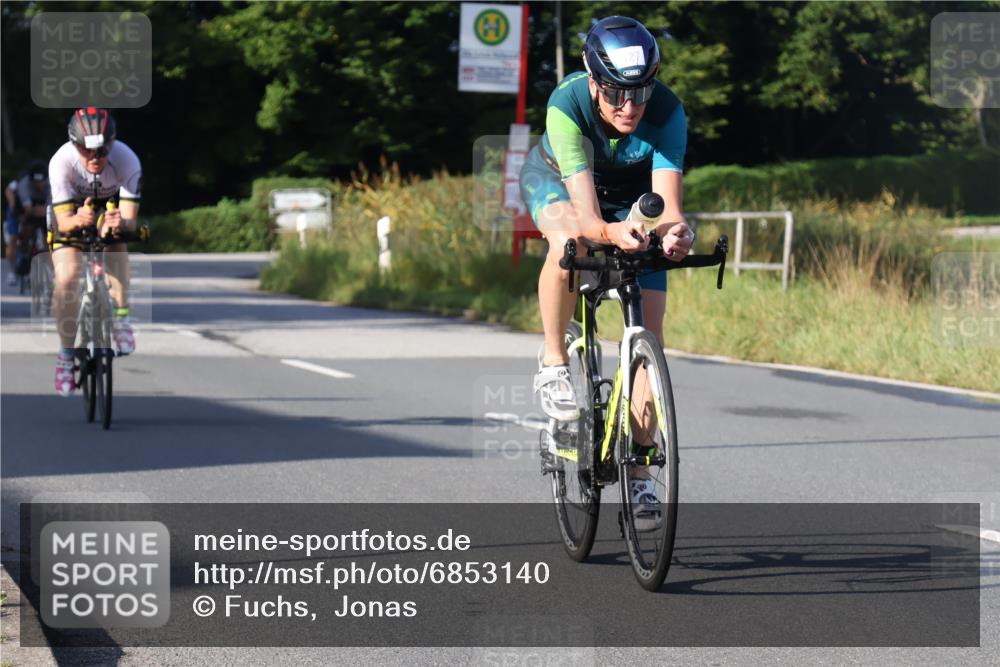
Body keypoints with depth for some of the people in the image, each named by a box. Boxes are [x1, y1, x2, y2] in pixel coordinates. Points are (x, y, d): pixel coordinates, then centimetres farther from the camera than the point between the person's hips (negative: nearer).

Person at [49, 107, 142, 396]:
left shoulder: (127, 160, -34)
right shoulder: (61, 162, -35)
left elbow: (130, 218, -37)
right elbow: (64, 220, -34)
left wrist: (121, 223, -60)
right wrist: (77, 220, -57)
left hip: (109, 207, 1)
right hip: (72, 214, -1)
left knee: (116, 244, -32)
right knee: (67, 277, -20)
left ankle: (121, 317, -17)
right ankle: (66, 354, -6)